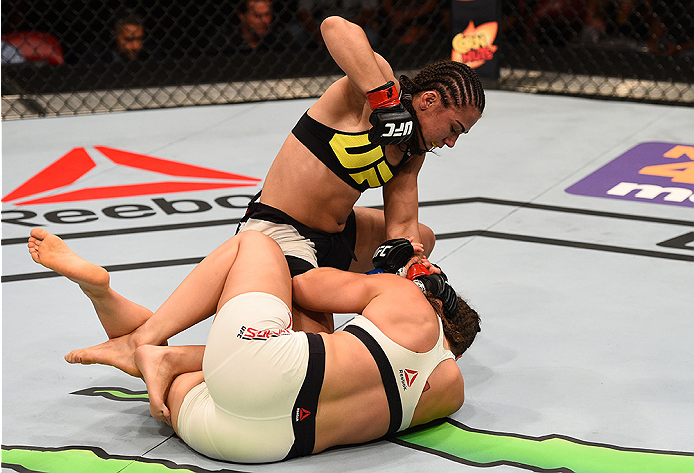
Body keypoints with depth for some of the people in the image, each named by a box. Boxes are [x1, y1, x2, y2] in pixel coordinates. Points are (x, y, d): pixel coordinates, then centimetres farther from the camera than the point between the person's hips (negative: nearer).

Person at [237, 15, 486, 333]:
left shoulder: (413, 152, 9)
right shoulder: (381, 86, -18)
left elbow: (401, 225, 6)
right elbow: (335, 27, -37)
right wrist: (385, 98, -41)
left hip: (336, 233, 10)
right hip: (277, 233, -10)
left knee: (422, 239, 29)